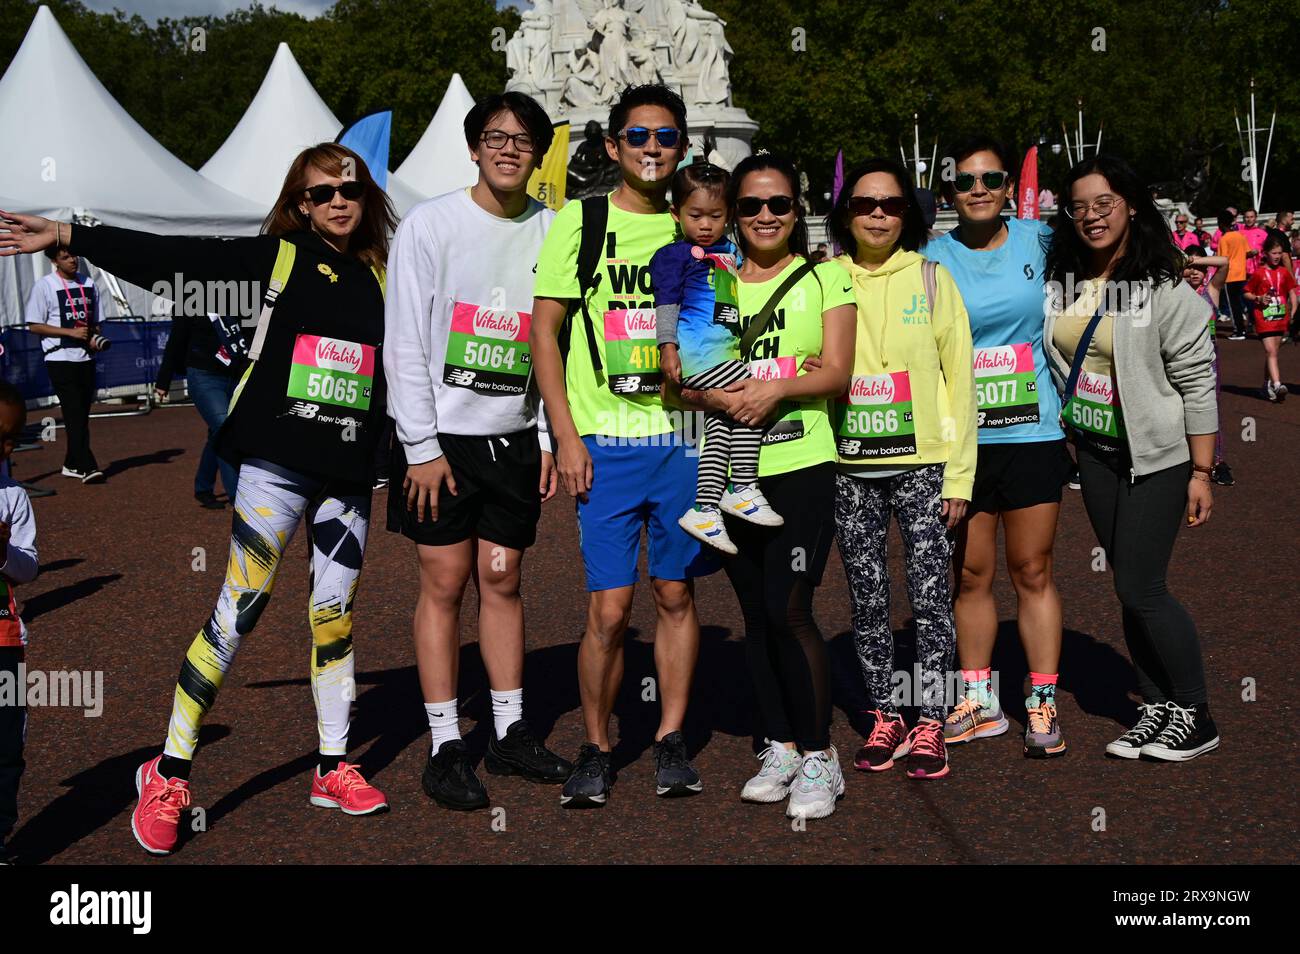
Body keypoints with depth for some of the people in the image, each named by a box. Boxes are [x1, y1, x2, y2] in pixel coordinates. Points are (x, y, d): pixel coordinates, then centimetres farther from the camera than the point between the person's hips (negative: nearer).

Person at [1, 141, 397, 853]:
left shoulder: (382, 277, 11)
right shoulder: (278, 256, 0)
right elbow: (170, 257, -8)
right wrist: (66, 236, -14)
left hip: (349, 474, 4)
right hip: (277, 465, -4)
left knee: (335, 614, 8)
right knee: (237, 610, -6)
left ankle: (332, 769, 20)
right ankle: (168, 777, 3)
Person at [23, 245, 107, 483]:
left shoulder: (88, 283, 11)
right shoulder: (44, 286, -5)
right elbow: (34, 326, -7)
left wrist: (95, 338, -2)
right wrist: (71, 332, -15)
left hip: (86, 357, 6)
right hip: (60, 359, -6)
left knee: (83, 413, 9)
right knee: (73, 413, -12)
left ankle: (72, 464, 19)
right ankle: (86, 467, -16)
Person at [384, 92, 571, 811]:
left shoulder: (552, 231, 6)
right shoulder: (429, 224, -4)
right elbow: (405, 344, -7)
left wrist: (549, 438, 4)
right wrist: (422, 447, -11)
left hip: (515, 437, 3)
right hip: (440, 436, -3)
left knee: (502, 580, 9)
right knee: (445, 583, 0)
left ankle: (509, 732, 19)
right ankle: (445, 747, 8)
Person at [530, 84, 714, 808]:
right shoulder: (579, 222, 2)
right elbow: (545, 333, 1)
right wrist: (567, 437, -6)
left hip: (682, 437, 3)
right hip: (604, 442, -2)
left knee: (677, 594, 8)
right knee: (610, 609, -4)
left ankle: (672, 741, 21)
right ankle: (597, 750, 14)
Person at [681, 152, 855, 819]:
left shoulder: (824, 277, 4)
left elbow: (835, 372, -4)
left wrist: (775, 388, -20)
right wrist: (720, 398, -16)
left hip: (801, 463, -3)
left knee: (789, 610, -10)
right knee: (756, 613, 9)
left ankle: (819, 757, 3)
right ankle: (778, 747, 21)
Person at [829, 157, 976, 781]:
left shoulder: (931, 278, 3)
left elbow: (958, 377, 2)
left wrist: (959, 476, -3)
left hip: (921, 465, -2)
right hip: (850, 470, 2)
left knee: (930, 599, -4)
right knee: (868, 602, 7)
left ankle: (929, 727, 7)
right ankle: (884, 719, 20)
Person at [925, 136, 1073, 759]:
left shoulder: (1036, 240, 2)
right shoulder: (931, 259, 0)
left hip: (1031, 433, 0)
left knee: (1033, 571, 5)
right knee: (971, 573, 8)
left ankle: (1042, 705, 15)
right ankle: (978, 702, 21)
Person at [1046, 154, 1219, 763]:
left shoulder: (1164, 289, -13)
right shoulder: (1058, 282, 3)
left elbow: (1197, 383, -11)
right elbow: (1053, 362, 14)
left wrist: (1201, 472, -13)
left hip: (1157, 456, -6)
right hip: (1094, 454, 6)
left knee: (1140, 588, -8)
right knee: (1128, 586, 9)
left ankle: (1194, 717, 9)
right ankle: (1158, 709, 21)